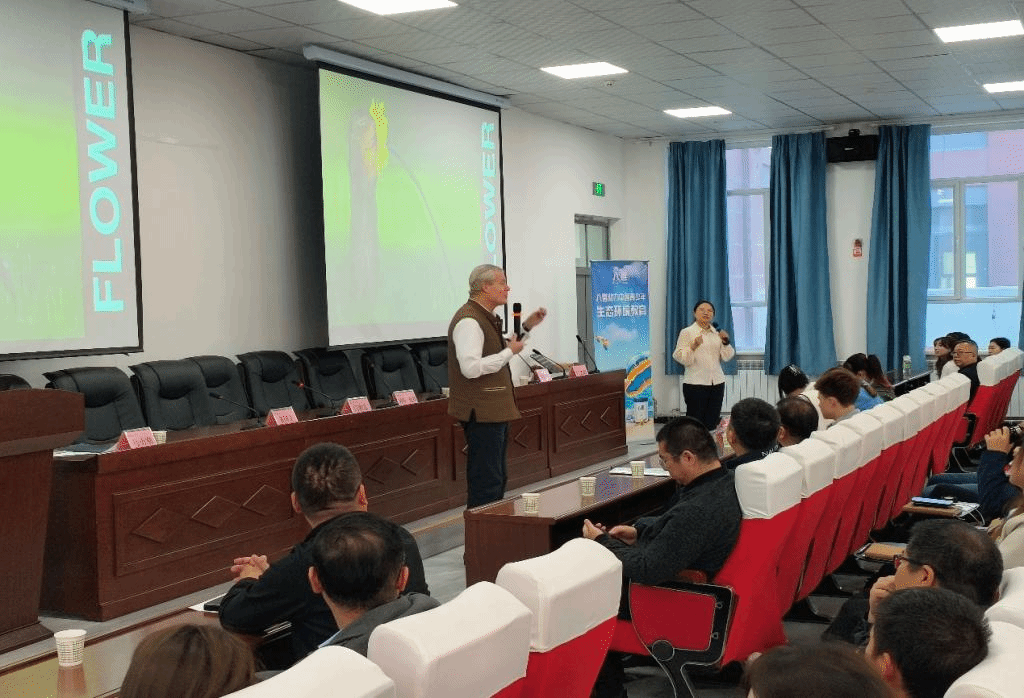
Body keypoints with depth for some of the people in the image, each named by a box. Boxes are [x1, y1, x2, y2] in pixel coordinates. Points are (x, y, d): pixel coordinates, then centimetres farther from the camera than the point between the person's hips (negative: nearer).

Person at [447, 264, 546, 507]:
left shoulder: (486, 317, 15)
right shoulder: (469, 321, -19)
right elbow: (471, 368, -29)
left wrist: (526, 327, 21)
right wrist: (509, 352, -19)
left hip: (495, 409, 11)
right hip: (482, 413, -11)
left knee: (498, 477, 18)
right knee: (486, 482, -8)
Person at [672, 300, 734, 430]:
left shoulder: (717, 333, 15)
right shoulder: (686, 332, 0)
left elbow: (726, 357, 11)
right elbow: (681, 358, -7)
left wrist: (725, 342, -5)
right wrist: (693, 347, -23)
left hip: (717, 382, 5)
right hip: (695, 383, -5)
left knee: (711, 423, 5)